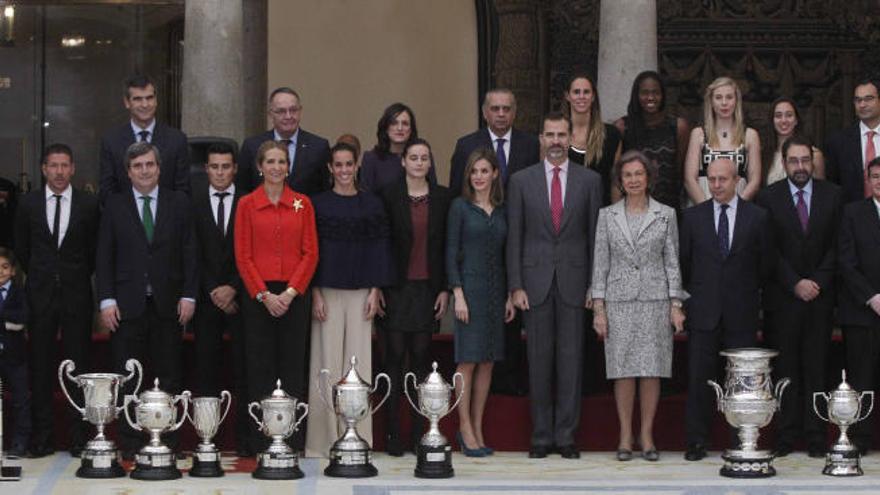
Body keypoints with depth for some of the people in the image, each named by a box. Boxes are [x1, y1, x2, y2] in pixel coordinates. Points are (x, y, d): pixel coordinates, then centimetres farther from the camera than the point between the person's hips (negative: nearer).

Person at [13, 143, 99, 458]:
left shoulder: (88, 204, 0)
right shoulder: (29, 204, 4)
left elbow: (94, 249, 9)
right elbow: (21, 249, 14)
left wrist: (79, 277, 10)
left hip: (76, 294, -1)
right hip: (40, 294, 1)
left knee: (78, 364, 0)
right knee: (41, 365, 3)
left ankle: (78, 434, 6)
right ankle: (42, 435, 8)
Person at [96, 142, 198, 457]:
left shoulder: (178, 203, 8)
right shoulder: (114, 206, 7)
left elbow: (190, 252, 6)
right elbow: (104, 257, 4)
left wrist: (189, 295, -3)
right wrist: (106, 300, -4)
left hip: (168, 303, 0)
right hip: (127, 304, 0)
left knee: (168, 377, 3)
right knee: (127, 378, 1)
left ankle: (167, 442, 9)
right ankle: (129, 443, 7)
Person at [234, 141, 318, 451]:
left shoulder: (302, 204, 7)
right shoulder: (247, 204, 3)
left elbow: (310, 253, 3)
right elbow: (242, 256, 0)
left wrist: (290, 292, -8)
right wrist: (264, 295, -10)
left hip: (294, 295, 1)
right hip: (257, 295, -1)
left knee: (293, 365, 2)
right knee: (259, 367, 0)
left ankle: (293, 442, 6)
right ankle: (260, 442, 5)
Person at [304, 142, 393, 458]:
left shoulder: (372, 205, 8)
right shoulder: (318, 204, 4)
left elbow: (380, 248, 7)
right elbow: (311, 250, 1)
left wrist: (375, 291, -1)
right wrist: (315, 293, -6)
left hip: (361, 292, 1)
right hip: (327, 291, -1)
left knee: (358, 361, 0)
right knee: (328, 361, -3)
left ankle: (357, 437, 4)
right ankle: (326, 437, 1)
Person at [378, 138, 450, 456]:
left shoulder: (442, 197, 7)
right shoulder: (389, 195, 1)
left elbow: (447, 246, 7)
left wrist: (445, 289, 2)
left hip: (428, 287, 2)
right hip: (397, 287, -2)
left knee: (421, 356, 2)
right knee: (395, 356, -2)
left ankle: (419, 432, 7)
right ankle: (392, 432, 1)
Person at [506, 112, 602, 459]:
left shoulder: (589, 180, 6)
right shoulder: (521, 180, 6)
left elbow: (595, 235, 6)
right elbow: (514, 236, 4)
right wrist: (515, 286, -3)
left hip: (573, 283, 0)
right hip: (535, 282, 0)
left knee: (571, 359, 1)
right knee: (539, 360, 3)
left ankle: (566, 435, 8)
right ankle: (541, 436, 10)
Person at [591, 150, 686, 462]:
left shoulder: (665, 214, 6)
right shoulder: (607, 216, 6)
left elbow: (672, 261, 6)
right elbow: (600, 263, 6)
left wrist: (676, 305, 0)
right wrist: (598, 308, 0)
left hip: (655, 300, 0)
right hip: (619, 301, 0)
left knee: (652, 369, -1)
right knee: (624, 370, -1)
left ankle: (647, 436, 8)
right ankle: (625, 438, 7)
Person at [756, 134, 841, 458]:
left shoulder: (832, 196, 7)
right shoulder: (769, 198, 2)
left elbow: (836, 246, 4)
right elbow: (769, 250, -2)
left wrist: (818, 282, -7)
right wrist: (795, 284, -9)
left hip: (820, 296, 1)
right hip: (782, 298, -1)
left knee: (816, 368, 2)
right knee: (784, 369, 0)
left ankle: (815, 438, 6)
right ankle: (785, 437, 4)